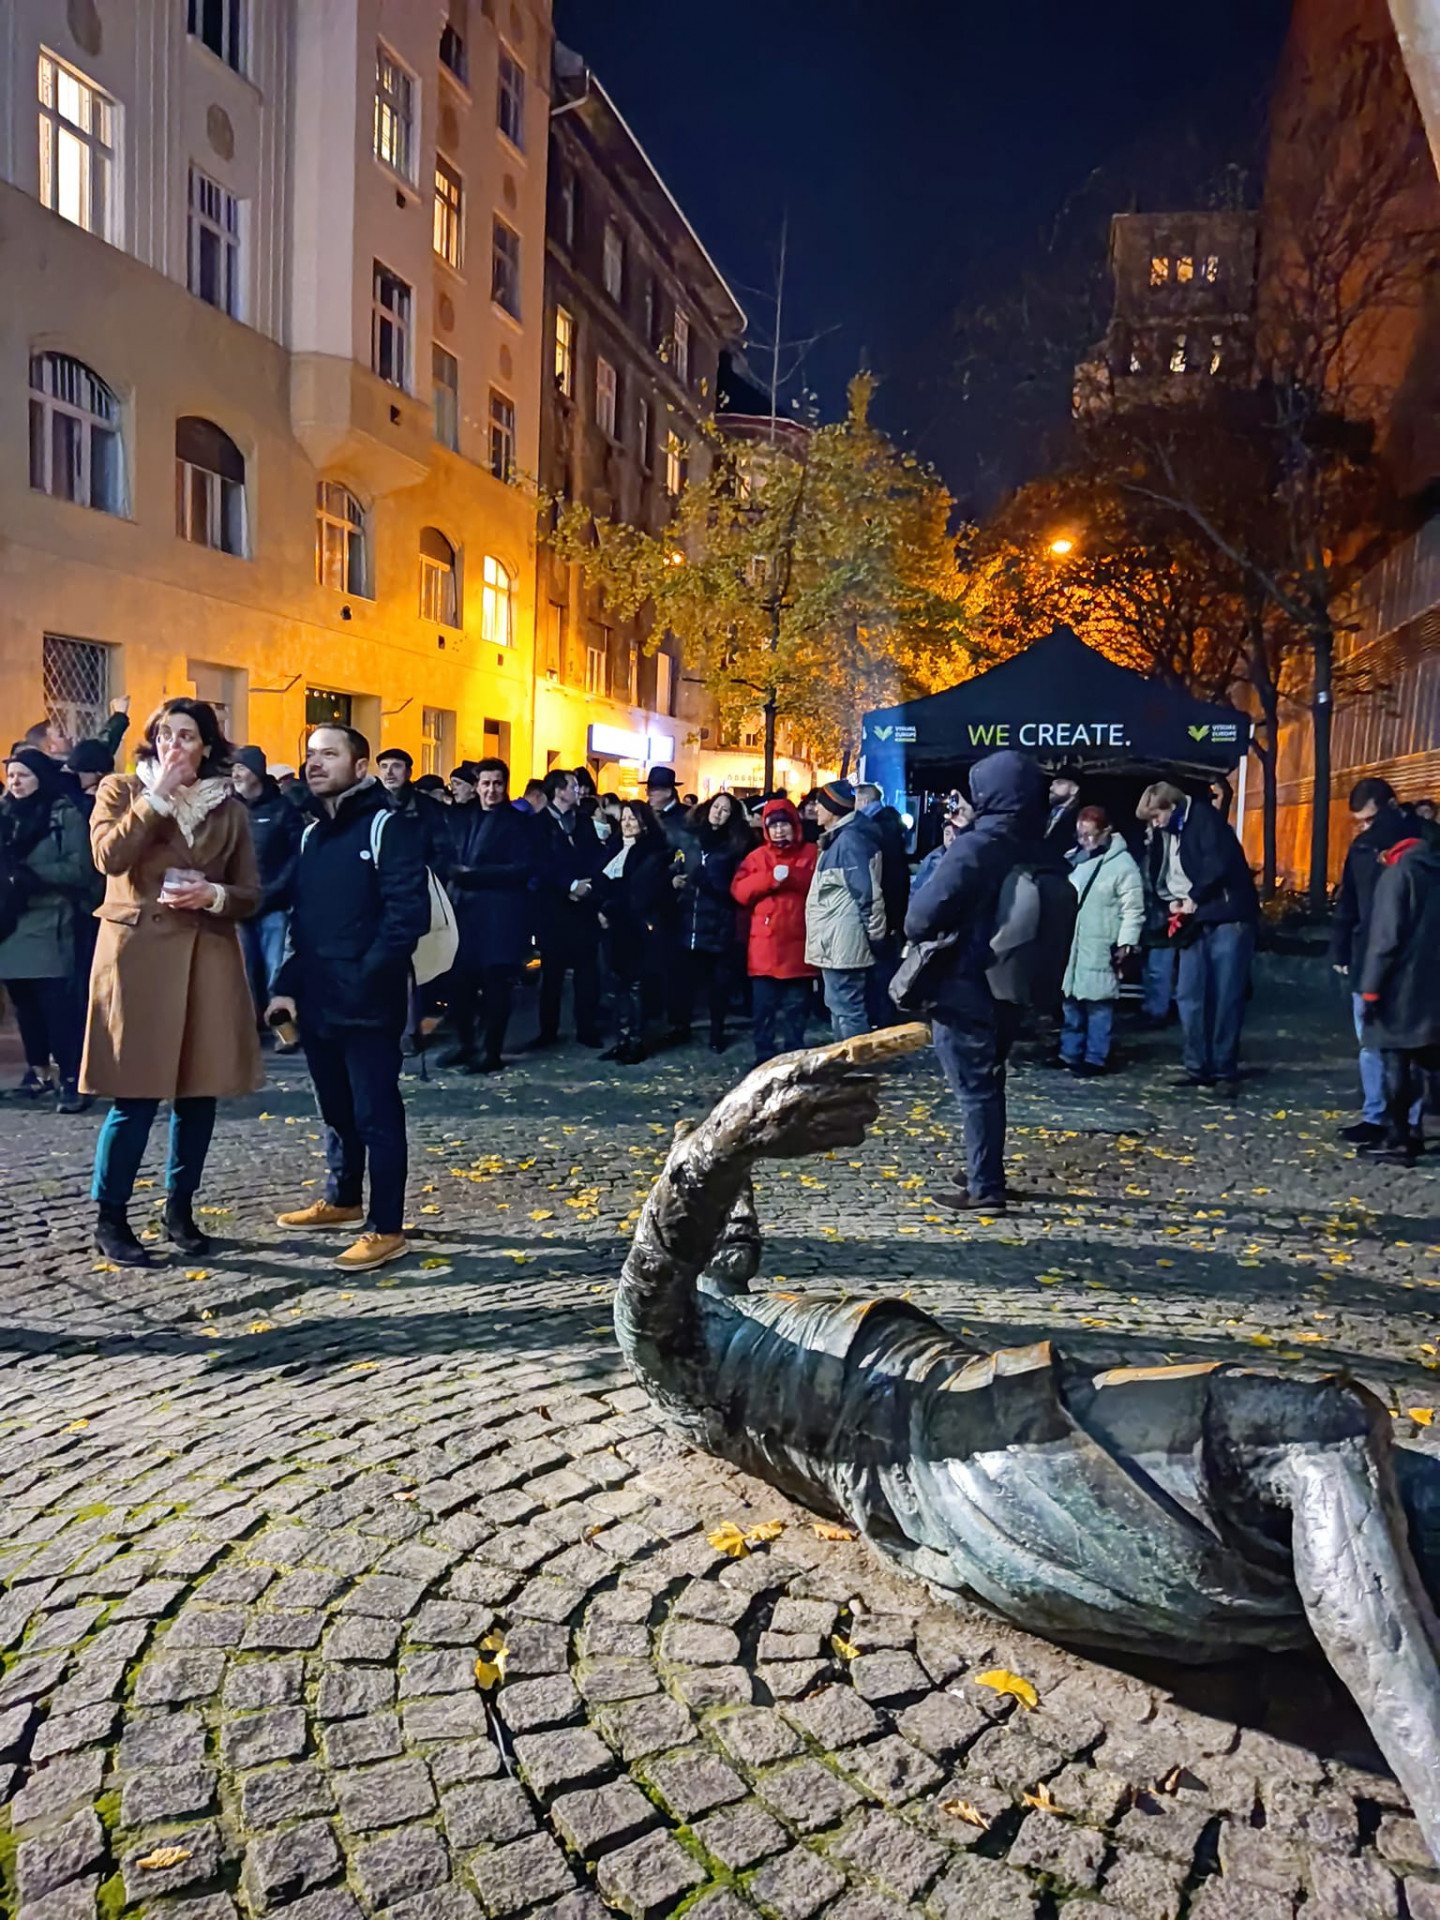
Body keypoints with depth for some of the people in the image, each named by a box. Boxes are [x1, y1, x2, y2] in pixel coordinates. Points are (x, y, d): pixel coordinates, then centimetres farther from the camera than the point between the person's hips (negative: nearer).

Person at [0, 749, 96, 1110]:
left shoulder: (66, 815, -3)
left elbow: (80, 870, -9)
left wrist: (32, 875, -18)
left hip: (49, 926, -5)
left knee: (57, 1003, -10)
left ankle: (70, 1079, -7)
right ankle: (38, 1070, 22)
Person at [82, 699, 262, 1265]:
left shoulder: (230, 808, 10)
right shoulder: (121, 791, 4)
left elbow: (251, 895, 10)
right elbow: (109, 856, -15)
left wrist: (213, 894, -11)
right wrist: (159, 794, -13)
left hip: (209, 959, 3)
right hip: (139, 954, -3)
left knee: (199, 1093, 6)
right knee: (135, 1096, -5)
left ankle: (180, 1208, 21)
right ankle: (110, 1219, 9)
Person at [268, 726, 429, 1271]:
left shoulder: (389, 826, -8)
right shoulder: (311, 832, 16)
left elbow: (408, 911, -16)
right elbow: (300, 916, 20)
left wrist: (367, 977, -19)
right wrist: (289, 984, 10)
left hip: (367, 1000, -7)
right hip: (316, 999, 8)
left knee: (375, 1113, -2)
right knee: (336, 1108, 19)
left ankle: (385, 1228, 4)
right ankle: (342, 1199, 35)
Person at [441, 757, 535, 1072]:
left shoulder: (518, 821, -3)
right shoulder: (465, 817, 16)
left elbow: (523, 869, -13)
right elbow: (456, 859, 19)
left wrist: (475, 875, -17)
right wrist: (455, 873, -4)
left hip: (500, 914, -5)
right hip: (466, 910, 5)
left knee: (496, 984, 1)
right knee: (460, 980, 4)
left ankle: (492, 1052, 9)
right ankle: (464, 1044, 19)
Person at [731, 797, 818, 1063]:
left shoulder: (811, 854, 6)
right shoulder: (757, 857, 10)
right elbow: (739, 891, -3)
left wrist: (792, 877, -17)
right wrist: (771, 877, -14)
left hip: (797, 942, -1)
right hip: (765, 943, 1)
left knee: (796, 1005, 6)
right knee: (764, 1005, 3)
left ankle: (794, 1055, 16)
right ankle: (764, 1055, 12)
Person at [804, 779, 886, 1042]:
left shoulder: (850, 838, -15)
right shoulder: (838, 837, 17)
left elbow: (867, 893, -19)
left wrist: (873, 936, -16)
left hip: (843, 943, -11)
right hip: (835, 942, 11)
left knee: (847, 1010, -7)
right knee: (840, 1008, 16)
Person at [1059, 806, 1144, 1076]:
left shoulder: (1122, 863, -9)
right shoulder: (1077, 859, 14)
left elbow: (1133, 909, -11)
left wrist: (1126, 942, -16)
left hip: (1100, 948, -7)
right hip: (1072, 944, 7)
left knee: (1098, 1003, -4)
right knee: (1070, 999, 12)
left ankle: (1095, 1057, 3)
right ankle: (1069, 1052, 22)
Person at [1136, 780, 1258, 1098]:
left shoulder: (1204, 818, -8)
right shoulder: (1171, 834, 18)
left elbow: (1219, 863, -19)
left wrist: (1194, 898, -10)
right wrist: (1175, 901, 2)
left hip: (1228, 919, -8)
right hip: (1197, 923, 8)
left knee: (1226, 998, -4)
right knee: (1189, 996, 5)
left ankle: (1225, 1070, 4)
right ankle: (1198, 1067, 14)